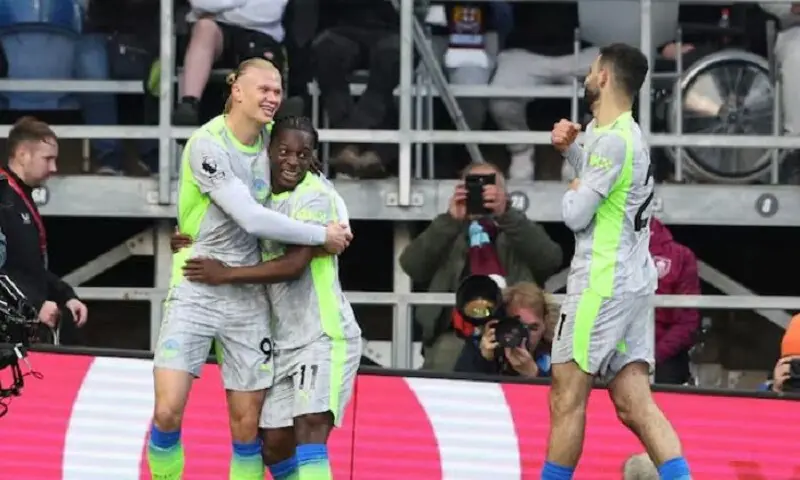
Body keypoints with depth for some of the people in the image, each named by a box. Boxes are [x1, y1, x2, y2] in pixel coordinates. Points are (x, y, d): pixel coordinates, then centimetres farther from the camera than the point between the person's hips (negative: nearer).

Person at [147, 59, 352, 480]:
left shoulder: (268, 137, 5)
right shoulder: (207, 144, -15)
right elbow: (251, 219, -21)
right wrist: (323, 235, -14)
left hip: (247, 297, 5)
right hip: (195, 291, -5)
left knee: (247, 425, 3)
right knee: (168, 412, -16)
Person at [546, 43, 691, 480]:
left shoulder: (613, 139, -15)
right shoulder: (624, 133, 15)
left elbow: (576, 215, -15)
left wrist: (571, 195, 7)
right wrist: (570, 149, 17)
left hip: (602, 283, -10)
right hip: (633, 281, 10)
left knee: (566, 399, -2)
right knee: (634, 404, 2)